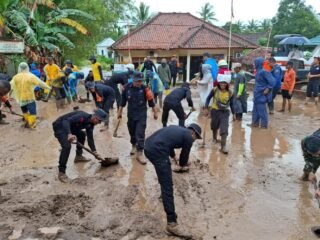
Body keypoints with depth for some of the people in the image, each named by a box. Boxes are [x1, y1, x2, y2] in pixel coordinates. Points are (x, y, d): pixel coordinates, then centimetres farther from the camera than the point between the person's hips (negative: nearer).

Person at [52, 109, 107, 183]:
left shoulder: (90, 124, 1)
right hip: (60, 126, -10)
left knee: (82, 135, 23)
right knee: (67, 146, -26)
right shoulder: (83, 116, -27)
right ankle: (61, 173, -19)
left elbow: (90, 138, 5)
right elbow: (66, 121, -37)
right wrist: (69, 134, -52)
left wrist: (94, 152, -4)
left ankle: (78, 156, 36)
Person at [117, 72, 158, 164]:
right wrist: (120, 111, 11)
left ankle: (139, 153, -3)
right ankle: (134, 146, 44)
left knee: (140, 134, -7)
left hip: (142, 115, -3)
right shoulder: (127, 87, -7)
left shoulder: (145, 89, -13)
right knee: (132, 132, 18)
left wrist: (155, 112, 2)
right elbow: (123, 100, 5)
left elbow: (151, 101, -4)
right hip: (131, 114, 3)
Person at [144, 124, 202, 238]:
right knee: (168, 186, -7)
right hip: (157, 151, -10)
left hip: (148, 146, 10)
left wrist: (174, 156, 61)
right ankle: (172, 223, -6)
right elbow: (185, 155, 14)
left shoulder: (178, 129, 29)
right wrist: (182, 165, 37)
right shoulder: (189, 137, 6)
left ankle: (164, 195, 57)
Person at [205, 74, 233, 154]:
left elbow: (231, 103, 6)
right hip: (215, 111, 0)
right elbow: (208, 98, 2)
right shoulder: (215, 90, -11)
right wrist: (206, 107, -5)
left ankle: (223, 146, -5)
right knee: (214, 127, 19)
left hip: (225, 112, 0)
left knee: (224, 129, -9)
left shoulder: (229, 93, -6)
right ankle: (215, 138, 48)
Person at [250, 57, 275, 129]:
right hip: (257, 94, 9)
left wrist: (267, 89, -19)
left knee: (262, 110, 0)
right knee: (255, 109, 15)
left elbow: (272, 81, -21)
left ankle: (264, 125, 10)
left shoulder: (264, 72, -19)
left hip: (262, 94, -9)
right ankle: (255, 123, 25)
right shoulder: (258, 72, 8)